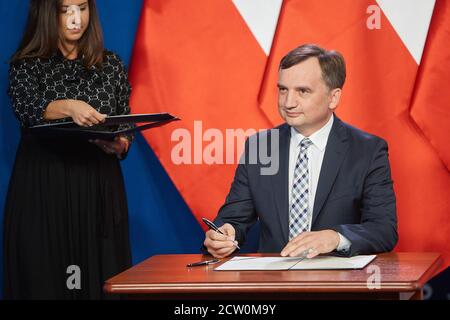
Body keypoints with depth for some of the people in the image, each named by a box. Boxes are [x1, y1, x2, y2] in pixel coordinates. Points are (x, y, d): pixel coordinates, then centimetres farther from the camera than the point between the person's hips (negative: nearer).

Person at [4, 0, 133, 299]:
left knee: (101, 279, -3)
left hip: (99, 189, 2)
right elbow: (27, 109, -15)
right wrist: (68, 107, -35)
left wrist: (119, 145, -12)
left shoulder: (110, 65, 11)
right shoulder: (27, 65, 4)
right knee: (44, 280, -4)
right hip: (42, 191, -2)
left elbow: (126, 130, 11)